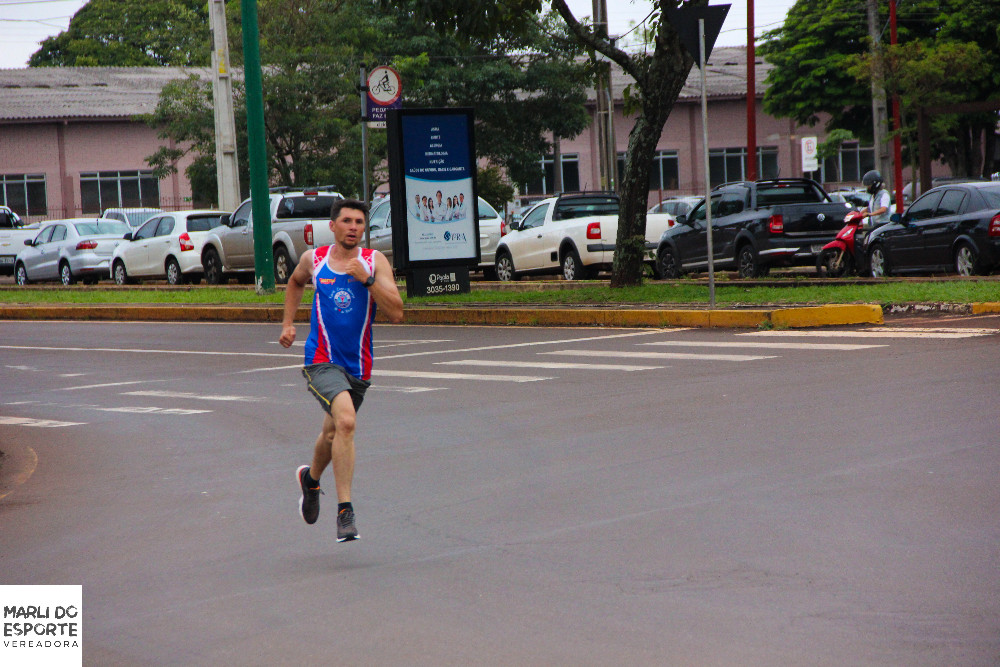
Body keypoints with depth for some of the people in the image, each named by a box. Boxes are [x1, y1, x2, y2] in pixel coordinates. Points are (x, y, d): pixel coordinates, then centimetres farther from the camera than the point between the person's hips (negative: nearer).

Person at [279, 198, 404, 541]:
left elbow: (396, 313, -13)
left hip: (358, 365, 2)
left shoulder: (375, 262, -3)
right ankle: (344, 511, -23)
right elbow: (295, 283, 26)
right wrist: (287, 324, 17)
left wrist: (367, 280, -23)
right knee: (346, 422, -26)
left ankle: (311, 478, 53)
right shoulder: (313, 259, 1)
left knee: (333, 433, 20)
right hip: (322, 360, -2)